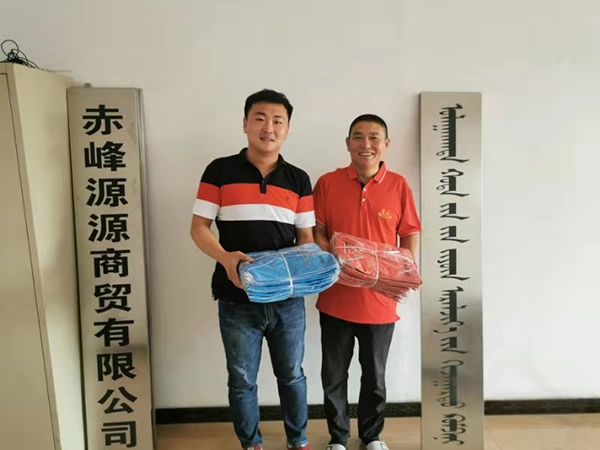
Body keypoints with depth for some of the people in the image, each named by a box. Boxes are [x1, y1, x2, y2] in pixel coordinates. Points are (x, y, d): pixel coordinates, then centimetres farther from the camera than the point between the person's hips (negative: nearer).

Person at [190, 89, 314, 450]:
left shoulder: (299, 180, 4)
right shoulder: (220, 171, -3)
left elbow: (305, 237, 7)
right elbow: (199, 227, -3)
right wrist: (225, 257, -22)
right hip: (238, 299, -1)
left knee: (292, 374, 18)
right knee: (242, 380, 14)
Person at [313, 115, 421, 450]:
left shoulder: (398, 185, -2)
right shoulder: (327, 183, -3)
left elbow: (411, 235, 4)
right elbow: (316, 233, 0)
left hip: (380, 299, 1)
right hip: (336, 298, 0)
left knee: (375, 376, 18)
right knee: (334, 376, 13)